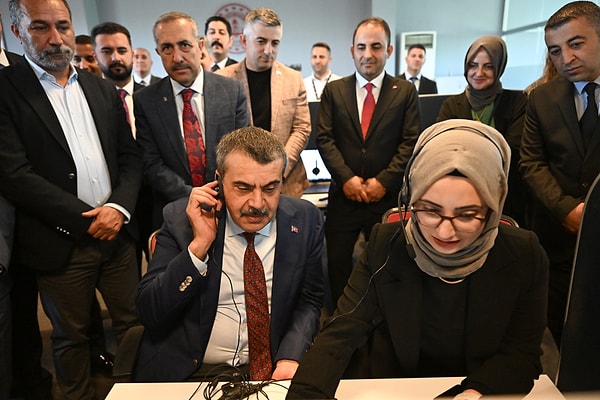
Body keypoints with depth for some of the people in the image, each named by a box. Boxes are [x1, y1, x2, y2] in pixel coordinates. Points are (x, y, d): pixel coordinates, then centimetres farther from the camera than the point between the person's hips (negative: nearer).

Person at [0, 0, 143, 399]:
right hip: (61, 243, -3)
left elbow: (130, 155, 8)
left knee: (134, 321, 12)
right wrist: (87, 219, -14)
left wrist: (119, 207, -9)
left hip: (116, 232, 4)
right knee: (71, 336, 14)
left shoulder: (103, 89, 10)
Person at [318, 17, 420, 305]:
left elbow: (410, 142, -2)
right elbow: (324, 138, 0)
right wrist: (346, 177, -11)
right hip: (344, 195, 1)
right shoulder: (333, 90, 7)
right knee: (338, 264, 8)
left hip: (387, 196, 0)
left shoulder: (405, 92, 5)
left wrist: (384, 180, -12)